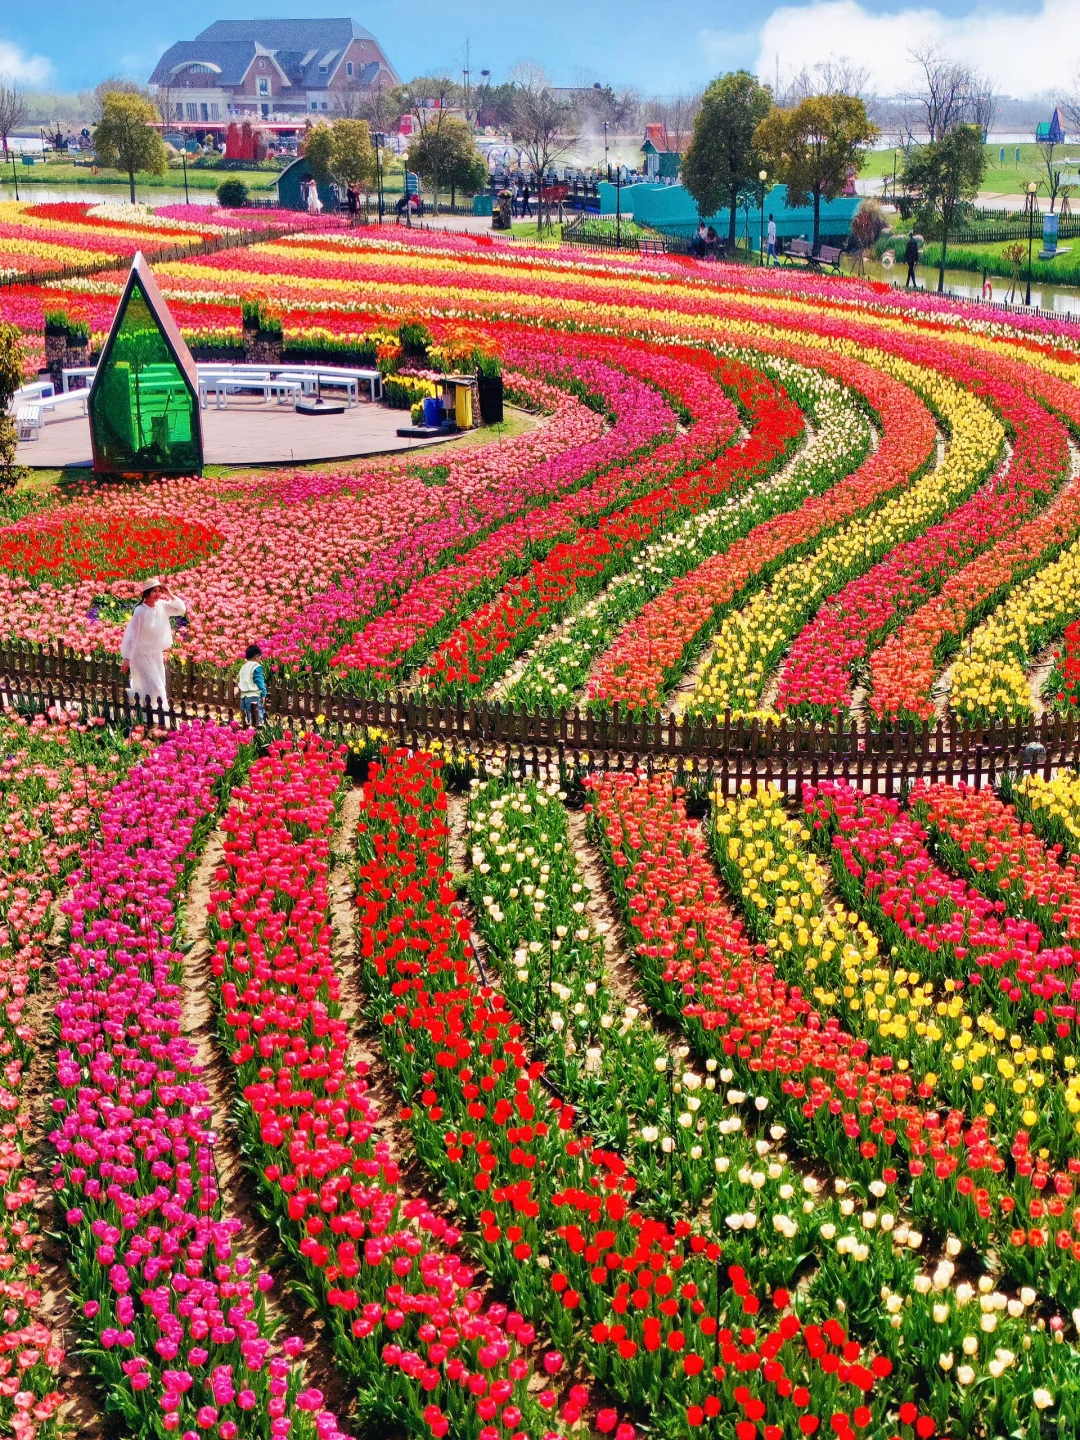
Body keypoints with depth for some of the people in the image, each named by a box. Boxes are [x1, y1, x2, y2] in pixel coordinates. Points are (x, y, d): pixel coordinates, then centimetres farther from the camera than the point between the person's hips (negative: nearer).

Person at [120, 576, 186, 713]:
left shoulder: (161, 605, -6)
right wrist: (126, 659, -18)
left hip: (157, 654, 7)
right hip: (142, 655, -7)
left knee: (160, 685, 15)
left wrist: (170, 595, -13)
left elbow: (182, 609, 1)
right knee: (153, 688, -10)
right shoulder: (140, 611, -22)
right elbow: (131, 635, -19)